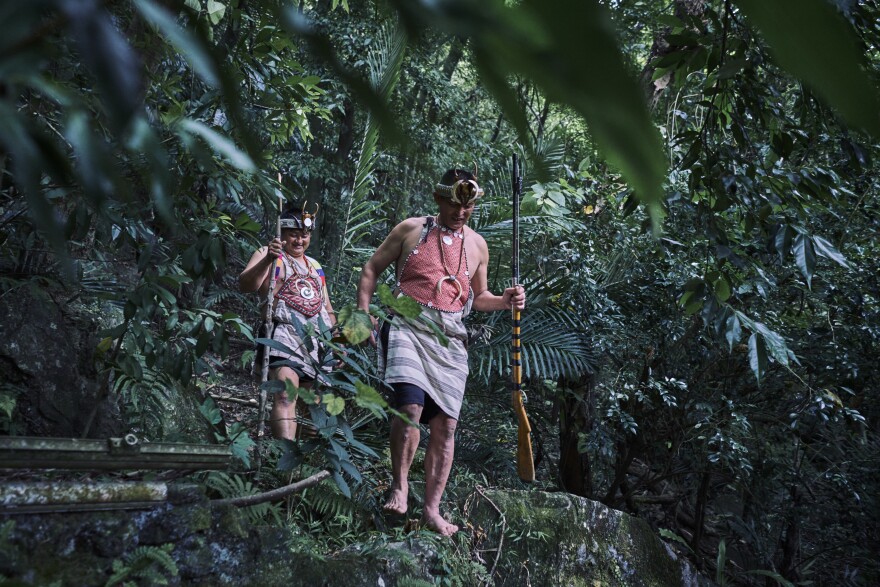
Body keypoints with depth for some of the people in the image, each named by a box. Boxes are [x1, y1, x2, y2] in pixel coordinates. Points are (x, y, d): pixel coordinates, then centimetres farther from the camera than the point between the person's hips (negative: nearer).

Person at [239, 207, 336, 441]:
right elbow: (245, 285, -12)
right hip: (285, 333, -7)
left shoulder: (315, 266, 26)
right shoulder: (268, 255, 6)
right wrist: (267, 259, -27)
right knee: (285, 397, -25)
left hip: (319, 341, 7)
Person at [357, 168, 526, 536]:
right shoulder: (411, 229, 7)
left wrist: (505, 301, 5)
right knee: (410, 406, -25)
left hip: (450, 339, 4)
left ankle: (432, 509, 8)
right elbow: (372, 269, 10)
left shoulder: (477, 245, 16)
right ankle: (399, 485, -6)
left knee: (446, 425, 0)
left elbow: (478, 296, 26)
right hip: (408, 326, -3)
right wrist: (363, 314, -2)